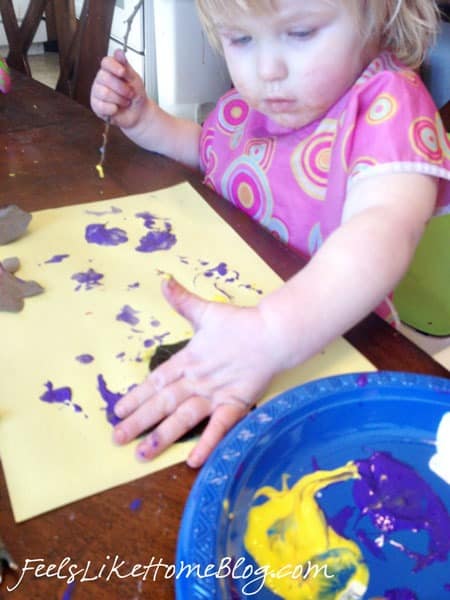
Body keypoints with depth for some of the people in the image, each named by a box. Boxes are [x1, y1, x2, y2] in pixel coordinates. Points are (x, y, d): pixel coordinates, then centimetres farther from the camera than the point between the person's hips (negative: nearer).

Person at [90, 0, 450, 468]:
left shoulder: (387, 107, -20)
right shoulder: (250, 97, -1)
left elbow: (384, 230, -39)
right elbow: (204, 149, 22)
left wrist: (269, 335, -55)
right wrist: (142, 118, 4)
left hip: (326, 342, -6)